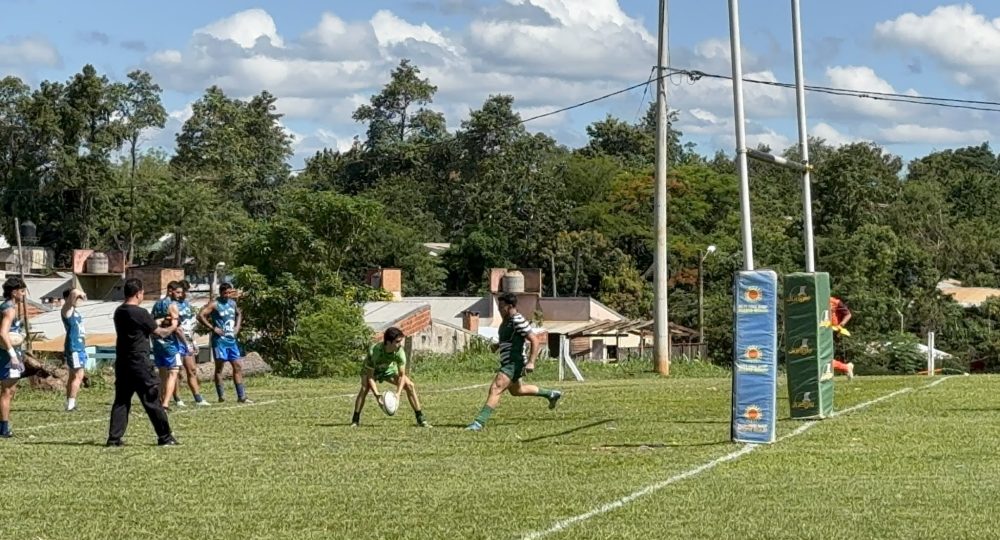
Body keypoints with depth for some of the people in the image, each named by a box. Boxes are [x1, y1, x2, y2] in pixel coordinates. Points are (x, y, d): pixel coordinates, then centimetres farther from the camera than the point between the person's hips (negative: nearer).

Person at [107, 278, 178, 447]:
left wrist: (161, 323, 24)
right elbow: (160, 333, -5)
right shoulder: (140, 313, -15)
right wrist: (173, 327, 14)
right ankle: (165, 437, 8)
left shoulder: (119, 312, 9)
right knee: (152, 400, 1)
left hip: (122, 362, 7)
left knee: (121, 400, 9)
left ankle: (114, 437, 3)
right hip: (139, 363, -7)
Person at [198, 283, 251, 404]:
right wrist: (213, 328, -18)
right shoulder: (214, 304, -8)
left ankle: (241, 396, 6)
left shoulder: (232, 303, 11)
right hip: (220, 340, -7)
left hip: (232, 339, 7)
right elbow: (200, 315, -17)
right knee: (219, 367, -2)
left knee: (238, 367, 4)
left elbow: (239, 313, 30)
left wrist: (237, 326, 13)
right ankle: (221, 396, 1)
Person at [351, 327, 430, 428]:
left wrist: (398, 393, -35)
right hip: (371, 370, -3)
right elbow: (370, 377, -34)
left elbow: (402, 375, -22)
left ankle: (420, 419, -3)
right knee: (364, 388, -30)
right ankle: (355, 421, -18)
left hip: (389, 369, 3)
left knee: (409, 385, -12)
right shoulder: (374, 351, -41)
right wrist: (377, 396, -43)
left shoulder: (400, 352, -32)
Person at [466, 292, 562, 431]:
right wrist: (498, 345, 10)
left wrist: (531, 362, -26)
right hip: (507, 363, 11)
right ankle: (551, 395, 43)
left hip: (514, 364, -11)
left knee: (495, 389, -21)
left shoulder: (518, 321, -18)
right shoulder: (507, 320, 10)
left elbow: (535, 341, -19)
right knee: (516, 390, 29)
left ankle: (479, 422, -29)